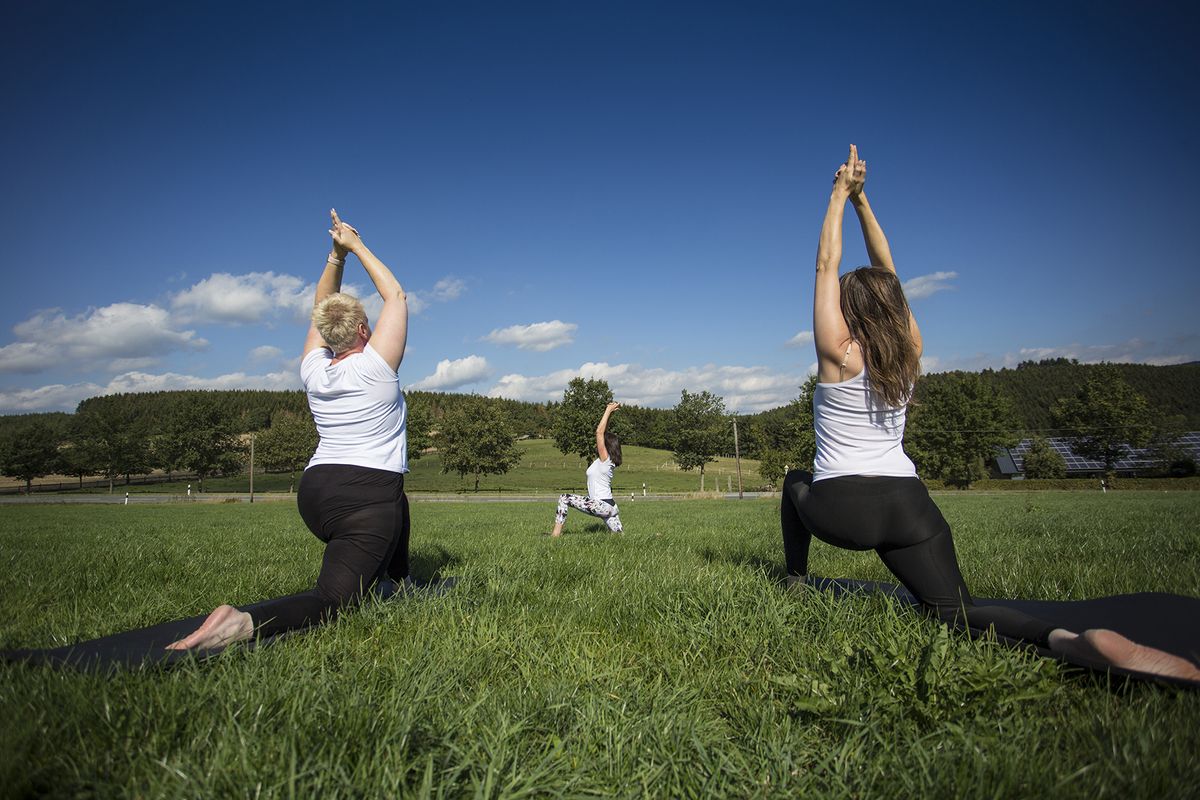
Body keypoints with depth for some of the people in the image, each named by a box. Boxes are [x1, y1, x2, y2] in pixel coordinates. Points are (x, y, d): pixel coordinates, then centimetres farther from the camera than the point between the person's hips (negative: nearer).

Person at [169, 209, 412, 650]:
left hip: (314, 496, 8)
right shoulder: (375, 366, -8)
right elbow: (396, 296, 5)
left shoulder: (313, 369, 7)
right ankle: (244, 622, -29)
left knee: (395, 498, 35)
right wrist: (356, 246, 12)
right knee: (331, 599, -9)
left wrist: (336, 255, 19)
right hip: (366, 503, -7)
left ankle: (397, 579, 41)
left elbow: (322, 308, 23)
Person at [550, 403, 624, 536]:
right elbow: (602, 433, 15)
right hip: (608, 506, 10)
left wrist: (609, 410, -13)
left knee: (564, 499, -9)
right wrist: (609, 412, 13)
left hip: (601, 505, -10)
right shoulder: (605, 460, 11)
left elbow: (599, 432, -18)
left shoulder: (605, 459, -12)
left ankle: (556, 533, -9)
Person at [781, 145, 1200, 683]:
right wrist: (862, 202, 19)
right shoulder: (909, 352, 7)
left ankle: (796, 582, 30)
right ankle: (1061, 639, -34)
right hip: (908, 505, 3)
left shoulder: (838, 352, -6)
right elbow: (886, 275, 17)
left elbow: (827, 265, 1)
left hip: (842, 511, -3)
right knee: (956, 613, -3)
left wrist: (840, 197, 9)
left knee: (796, 483, 31)